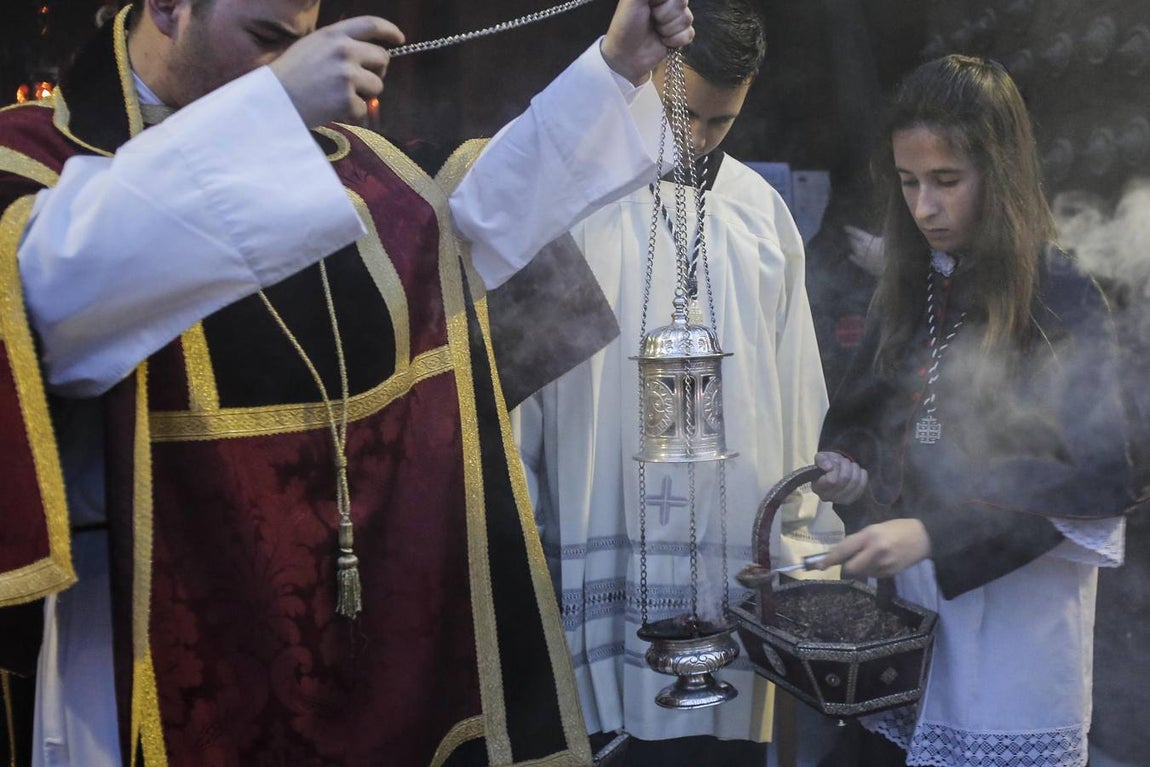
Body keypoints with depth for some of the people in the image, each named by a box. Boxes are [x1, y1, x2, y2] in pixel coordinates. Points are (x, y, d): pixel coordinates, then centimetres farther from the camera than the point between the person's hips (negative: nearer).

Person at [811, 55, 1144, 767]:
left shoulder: (1060, 297, -11)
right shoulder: (910, 287, 7)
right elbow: (861, 414, 16)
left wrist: (934, 534, -25)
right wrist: (846, 465, -8)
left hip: (1013, 603, -5)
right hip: (902, 587, 5)